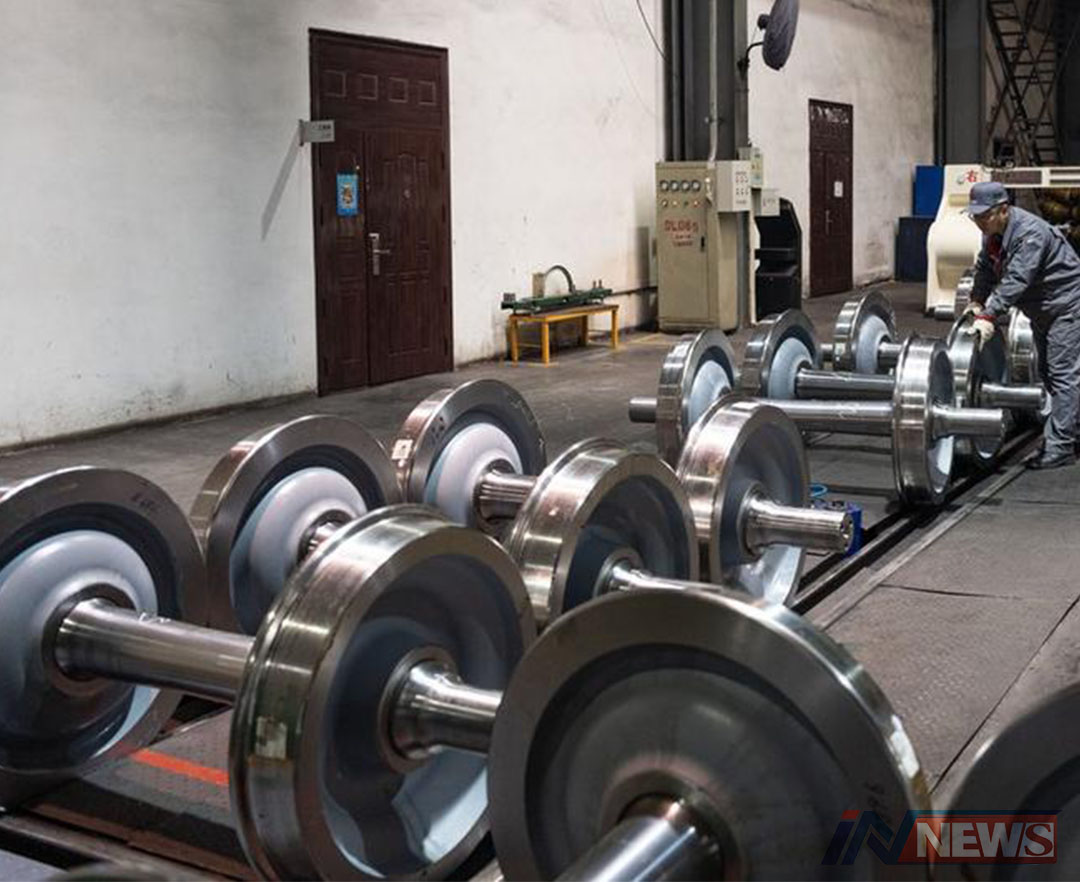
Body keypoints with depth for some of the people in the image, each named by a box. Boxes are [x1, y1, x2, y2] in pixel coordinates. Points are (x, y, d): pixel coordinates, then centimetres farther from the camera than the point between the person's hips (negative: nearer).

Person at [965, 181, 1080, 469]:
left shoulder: (1030, 232, -30)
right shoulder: (993, 231, -2)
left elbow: (1016, 280, -37)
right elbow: (985, 268, 7)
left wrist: (989, 315, -41)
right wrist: (977, 302, -5)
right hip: (1041, 310, 10)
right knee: (1048, 373, 16)